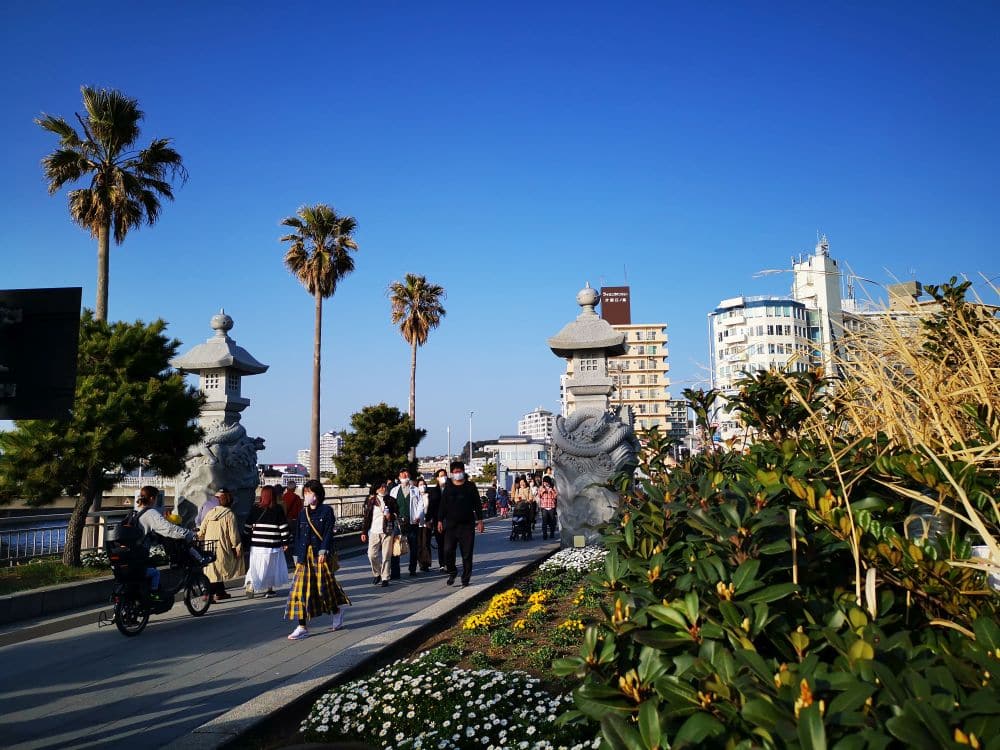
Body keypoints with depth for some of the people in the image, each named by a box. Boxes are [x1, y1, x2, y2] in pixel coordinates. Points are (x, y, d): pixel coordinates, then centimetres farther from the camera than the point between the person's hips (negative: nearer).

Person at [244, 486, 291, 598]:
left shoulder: (255, 508, 1)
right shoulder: (278, 509, -4)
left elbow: (248, 527, 5)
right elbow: (284, 527, -4)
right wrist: (286, 541, 3)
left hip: (257, 545, 1)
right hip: (273, 546, -1)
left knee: (255, 567, 10)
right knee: (271, 568, 12)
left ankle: (250, 585, -8)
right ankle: (269, 589, 16)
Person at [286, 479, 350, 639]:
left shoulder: (326, 511, -2)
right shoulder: (303, 513, 11)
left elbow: (328, 533, -8)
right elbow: (298, 535, 12)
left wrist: (323, 551, -17)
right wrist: (297, 556, 7)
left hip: (320, 555, -4)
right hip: (305, 555, 4)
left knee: (325, 586, 5)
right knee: (301, 588, -3)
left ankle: (338, 611, 32)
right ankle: (302, 627, 0)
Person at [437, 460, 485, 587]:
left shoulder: (470, 486, 3)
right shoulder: (448, 488, 6)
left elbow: (477, 504, 5)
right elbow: (443, 505, 9)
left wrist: (480, 520, 1)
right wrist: (440, 520, 5)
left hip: (467, 525, -1)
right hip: (451, 524, 1)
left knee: (467, 553, 1)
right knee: (448, 551, -5)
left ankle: (466, 578, 14)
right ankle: (452, 572, 18)